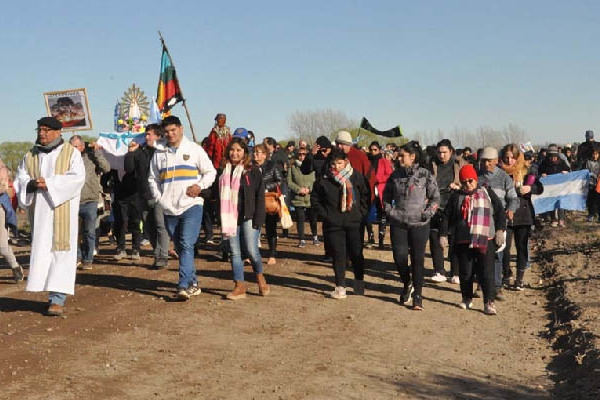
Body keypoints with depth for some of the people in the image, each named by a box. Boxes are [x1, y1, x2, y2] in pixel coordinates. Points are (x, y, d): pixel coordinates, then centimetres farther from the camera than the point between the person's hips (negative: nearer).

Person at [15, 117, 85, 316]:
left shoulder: (71, 153, 1)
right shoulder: (31, 155, 15)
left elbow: (77, 177, -10)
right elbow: (20, 178, 11)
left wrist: (49, 183, -18)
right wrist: (31, 184, -12)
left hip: (62, 211, -4)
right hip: (39, 211, 4)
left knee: (60, 251, -7)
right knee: (41, 251, 2)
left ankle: (58, 298, -9)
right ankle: (54, 293, 11)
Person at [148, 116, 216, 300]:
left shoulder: (194, 149, 3)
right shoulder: (159, 153, 13)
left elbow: (210, 172, 6)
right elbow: (153, 178, 21)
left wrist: (200, 186, -11)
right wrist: (159, 197, 6)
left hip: (191, 205, -5)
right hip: (169, 209, 5)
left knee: (187, 245, -17)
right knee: (180, 248, 9)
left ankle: (184, 286, -22)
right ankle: (193, 284, 20)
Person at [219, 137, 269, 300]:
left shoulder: (253, 171, -1)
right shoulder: (224, 171, 11)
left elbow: (260, 196, -4)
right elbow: (218, 193, 16)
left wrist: (258, 219, -11)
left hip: (248, 217, -4)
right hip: (231, 218, 4)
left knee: (251, 250, -8)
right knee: (235, 252, 4)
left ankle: (260, 276, 20)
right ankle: (239, 286, 10)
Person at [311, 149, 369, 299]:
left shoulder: (356, 176, -1)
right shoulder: (324, 180, -2)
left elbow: (365, 195, 8)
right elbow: (315, 200, 8)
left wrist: (361, 213, 0)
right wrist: (324, 214, -1)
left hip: (354, 224, 0)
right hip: (334, 225, 0)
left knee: (356, 254, 4)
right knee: (339, 255, 1)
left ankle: (359, 285, 17)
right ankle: (340, 287, 7)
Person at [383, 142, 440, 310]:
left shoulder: (425, 175, -2)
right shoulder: (396, 175, 7)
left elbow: (435, 197, 1)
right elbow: (386, 195, 18)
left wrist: (427, 213, -9)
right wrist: (389, 211, 5)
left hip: (419, 224, -3)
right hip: (398, 223, 3)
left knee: (418, 259, -2)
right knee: (399, 257, 0)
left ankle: (417, 295, 6)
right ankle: (407, 284, 29)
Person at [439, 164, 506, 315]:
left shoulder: (487, 193, 9)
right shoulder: (456, 196, 10)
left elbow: (500, 211, 10)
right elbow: (447, 217, 12)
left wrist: (500, 230, 1)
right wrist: (443, 235, 5)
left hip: (486, 240, -1)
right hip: (463, 241, 2)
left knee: (487, 272, -8)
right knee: (465, 272, 7)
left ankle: (489, 302, -4)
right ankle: (467, 299, 25)